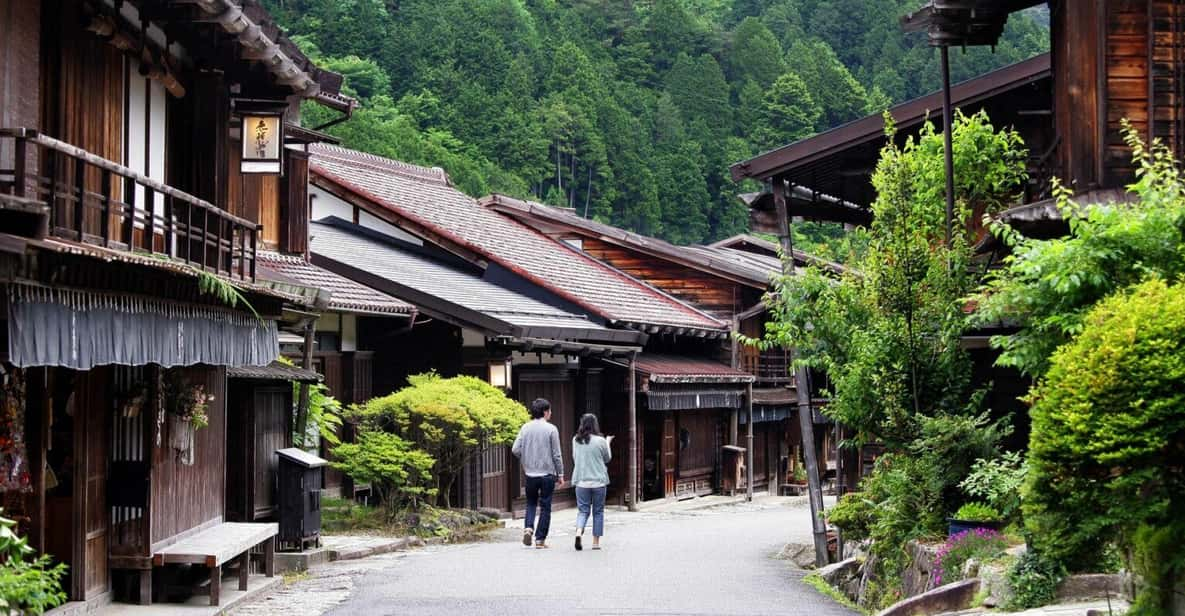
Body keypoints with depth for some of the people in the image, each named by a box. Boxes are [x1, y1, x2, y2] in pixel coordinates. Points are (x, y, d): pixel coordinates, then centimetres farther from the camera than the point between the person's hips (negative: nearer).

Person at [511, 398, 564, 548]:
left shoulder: (525, 428, 1)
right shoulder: (551, 429, -8)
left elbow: (515, 449, -3)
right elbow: (557, 455, -6)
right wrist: (560, 475, 3)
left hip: (530, 473, 3)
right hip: (547, 473, -3)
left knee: (531, 503, 18)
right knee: (545, 506, 6)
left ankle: (528, 527, -6)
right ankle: (540, 539, 5)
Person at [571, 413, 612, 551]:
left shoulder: (576, 440, 0)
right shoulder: (600, 441, -9)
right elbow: (607, 458, 6)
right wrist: (607, 443, 20)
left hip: (581, 481, 2)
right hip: (598, 481, -2)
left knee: (582, 510, 7)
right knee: (598, 511, 9)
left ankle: (579, 532, -19)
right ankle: (596, 541, 10)